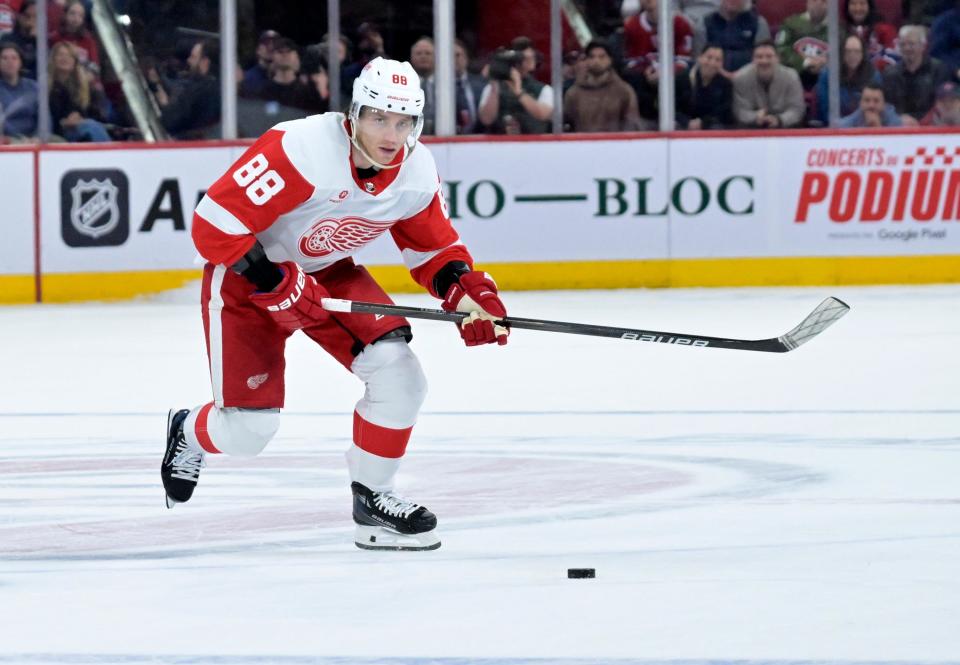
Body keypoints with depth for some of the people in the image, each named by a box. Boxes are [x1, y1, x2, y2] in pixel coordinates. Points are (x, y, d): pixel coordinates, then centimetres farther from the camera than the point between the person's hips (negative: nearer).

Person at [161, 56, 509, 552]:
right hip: (245, 274, -5)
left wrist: (465, 290, -15)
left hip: (328, 272, 5)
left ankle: (372, 495, 4)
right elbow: (214, 224, -31)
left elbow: (434, 246, 5)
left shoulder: (417, 173, -14)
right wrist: (279, 285, -29)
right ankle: (189, 433, 32)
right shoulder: (299, 150, -34)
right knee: (248, 429, -5)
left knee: (397, 373, -16)